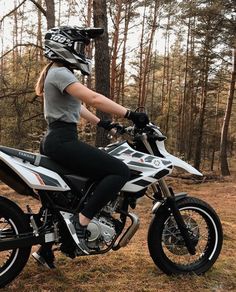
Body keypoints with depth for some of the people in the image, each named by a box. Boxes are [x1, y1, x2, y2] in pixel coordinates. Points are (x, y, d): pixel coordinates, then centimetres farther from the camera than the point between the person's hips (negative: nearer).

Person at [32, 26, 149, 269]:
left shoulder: (58, 72, 20)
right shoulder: (59, 72, -12)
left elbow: (76, 105, 26)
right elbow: (93, 99, -25)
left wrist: (102, 124, 20)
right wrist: (131, 115, -24)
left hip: (57, 141, 11)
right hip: (63, 141, -11)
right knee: (120, 171, -17)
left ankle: (45, 250, 32)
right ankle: (81, 221, -16)